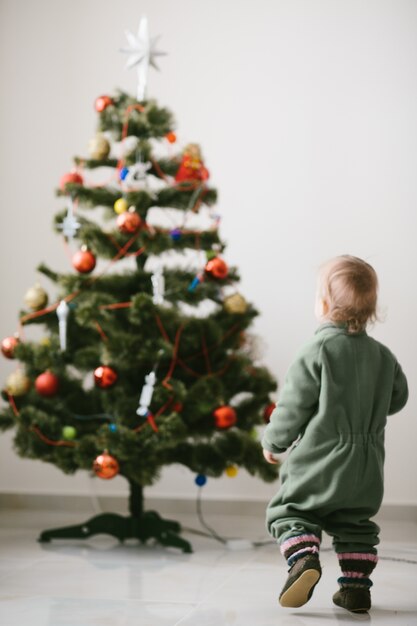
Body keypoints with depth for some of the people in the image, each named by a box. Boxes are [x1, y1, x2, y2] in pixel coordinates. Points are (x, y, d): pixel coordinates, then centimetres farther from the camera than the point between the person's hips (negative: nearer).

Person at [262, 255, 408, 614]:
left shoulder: (319, 351, -13)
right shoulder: (383, 356, 4)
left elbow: (293, 405, -10)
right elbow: (397, 398, 17)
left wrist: (273, 442, 5)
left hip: (320, 458, -5)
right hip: (367, 467, 5)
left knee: (290, 512, 6)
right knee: (355, 523, 18)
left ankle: (304, 557, -18)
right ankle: (356, 586, 13)